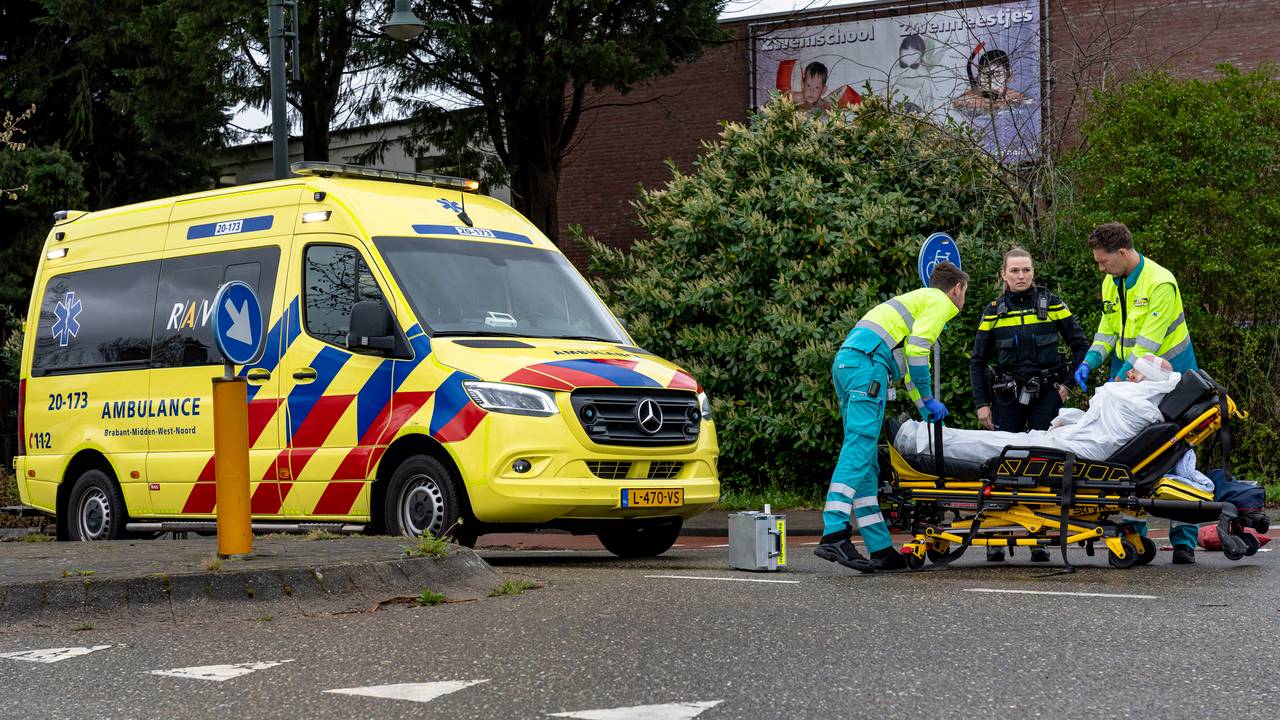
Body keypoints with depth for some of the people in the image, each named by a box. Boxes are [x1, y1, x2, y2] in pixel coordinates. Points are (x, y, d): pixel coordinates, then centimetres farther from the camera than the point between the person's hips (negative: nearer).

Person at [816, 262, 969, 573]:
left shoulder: (918, 299, 36)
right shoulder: (940, 302, 7)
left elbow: (910, 360, 43)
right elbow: (916, 350, -8)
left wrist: (926, 412, 46)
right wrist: (930, 400, 1)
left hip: (845, 363, 9)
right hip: (867, 363, -9)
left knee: (866, 462, 4)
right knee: (859, 449, -18)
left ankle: (881, 549, 3)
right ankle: (834, 535, -30)